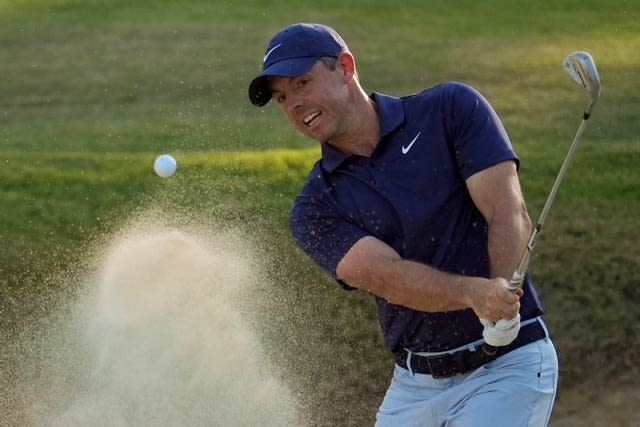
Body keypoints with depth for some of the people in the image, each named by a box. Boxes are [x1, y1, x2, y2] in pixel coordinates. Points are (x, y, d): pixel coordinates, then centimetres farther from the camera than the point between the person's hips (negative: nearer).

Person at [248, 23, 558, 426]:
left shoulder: (451, 110, -2)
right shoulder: (315, 209, 1)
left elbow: (510, 214, -11)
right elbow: (387, 276, -15)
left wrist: (502, 291, -31)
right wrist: (474, 292, -34)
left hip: (508, 365, -4)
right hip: (413, 384, 4)